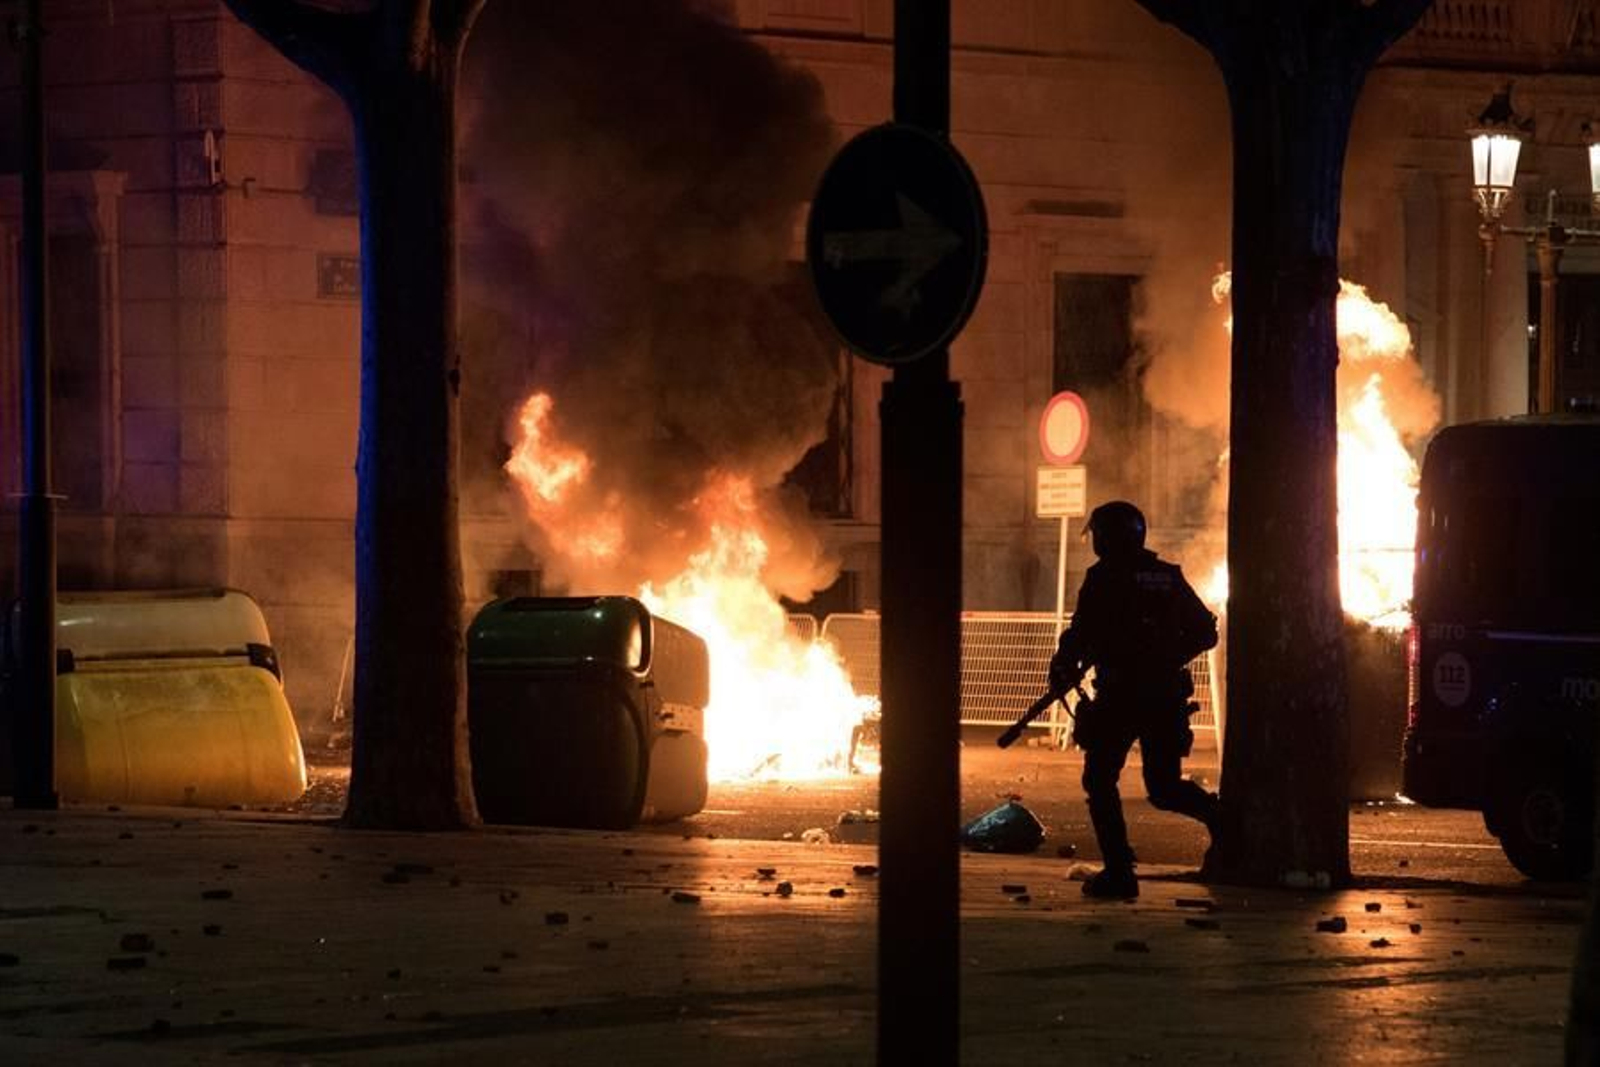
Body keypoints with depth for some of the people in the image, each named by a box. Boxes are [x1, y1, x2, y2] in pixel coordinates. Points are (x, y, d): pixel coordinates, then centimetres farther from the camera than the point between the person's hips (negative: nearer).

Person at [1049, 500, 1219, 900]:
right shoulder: (1169, 577, 9)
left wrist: (1063, 672, 5)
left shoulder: (1104, 579, -7)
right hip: (1168, 698, 5)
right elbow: (1205, 633, 14)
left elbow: (1080, 635, -12)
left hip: (1120, 697, -5)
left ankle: (1119, 872, 1)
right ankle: (1216, 813, -9)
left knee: (1100, 782, 8)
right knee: (1164, 787, 17)